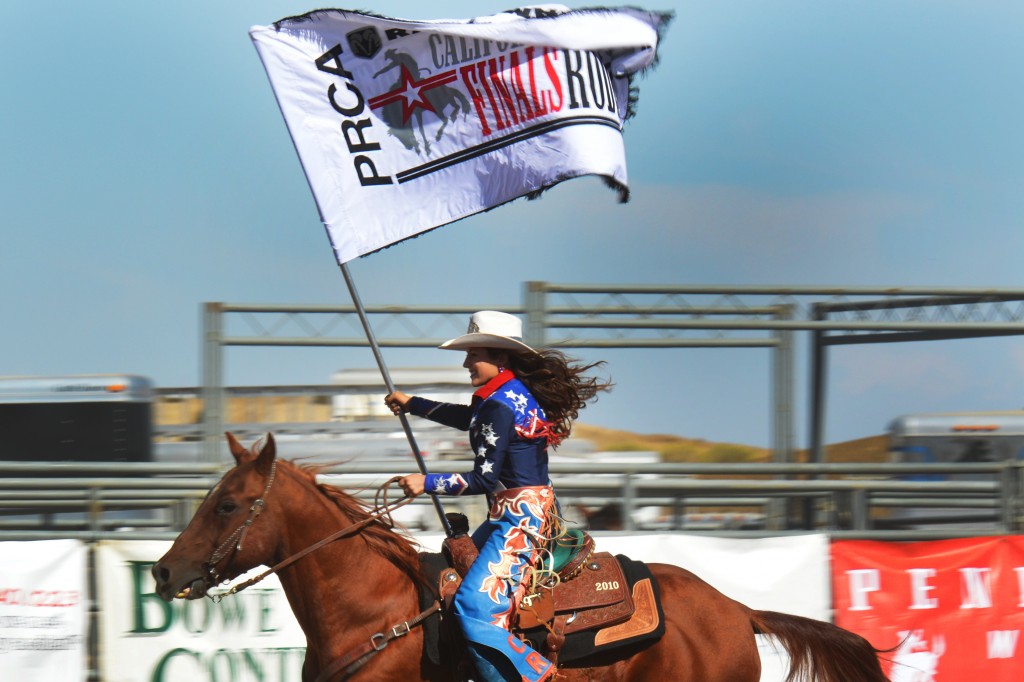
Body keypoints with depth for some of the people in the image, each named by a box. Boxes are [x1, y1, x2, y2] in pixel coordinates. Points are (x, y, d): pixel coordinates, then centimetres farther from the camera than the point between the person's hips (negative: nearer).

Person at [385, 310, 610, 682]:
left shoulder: (500, 404, -16)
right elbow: (469, 418, 34)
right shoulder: (522, 393, 14)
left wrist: (428, 483, -10)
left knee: (474, 604, -22)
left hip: (520, 516, -11)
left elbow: (484, 480, -17)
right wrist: (412, 404, 41)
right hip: (536, 509, 11)